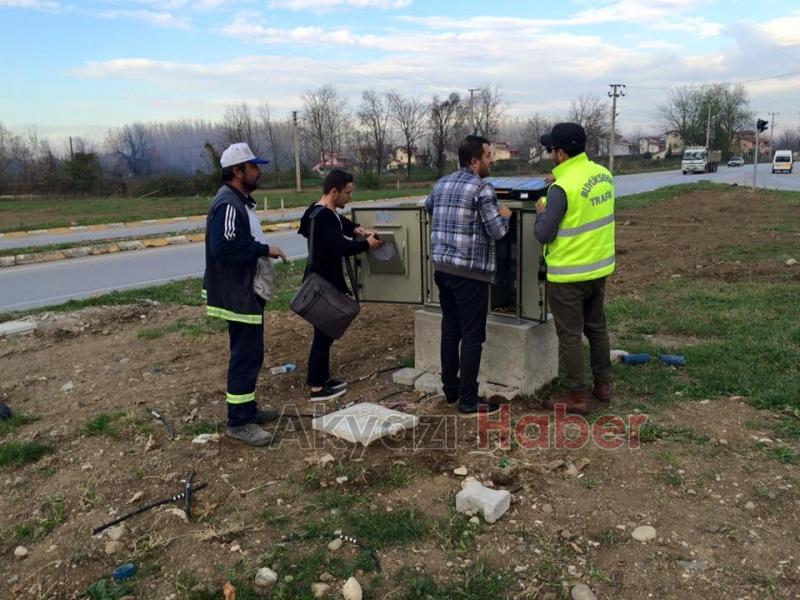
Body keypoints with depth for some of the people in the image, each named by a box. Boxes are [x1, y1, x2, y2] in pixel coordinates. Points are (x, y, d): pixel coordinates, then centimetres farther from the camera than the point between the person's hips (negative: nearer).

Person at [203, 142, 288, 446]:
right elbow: (224, 247, -30)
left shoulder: (240, 201, 15)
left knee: (250, 352, 18)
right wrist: (265, 249, -22)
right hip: (238, 294, -11)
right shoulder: (228, 204, -19)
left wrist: (263, 249, 8)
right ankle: (238, 421, 3)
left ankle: (247, 408, 30)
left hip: (247, 291, 11)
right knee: (246, 356, -6)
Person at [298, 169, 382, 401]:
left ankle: (323, 378, 28)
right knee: (323, 333, -4)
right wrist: (367, 244, -16)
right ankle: (316, 387, 5)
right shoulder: (323, 217, -21)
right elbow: (340, 247, -31)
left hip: (324, 281, 11)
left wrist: (358, 229, 12)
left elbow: (340, 222, 32)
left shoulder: (326, 212, 11)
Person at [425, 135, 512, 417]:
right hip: (470, 272, -7)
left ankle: (450, 390, 26)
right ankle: (468, 401, 4)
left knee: (450, 330, 16)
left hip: (442, 268, 8)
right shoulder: (482, 188, -11)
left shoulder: (441, 183, 12)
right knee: (472, 336, -1)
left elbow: (428, 206, 32)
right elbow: (497, 231, -12)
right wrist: (504, 216, 8)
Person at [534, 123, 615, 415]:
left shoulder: (562, 187, -22)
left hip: (569, 274, -8)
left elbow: (543, 235, -18)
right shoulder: (604, 175, 2)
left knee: (570, 336, 4)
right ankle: (603, 385, 33)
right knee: (596, 327, 21)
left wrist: (541, 212, 0)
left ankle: (577, 397, 14)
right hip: (600, 267, 8)